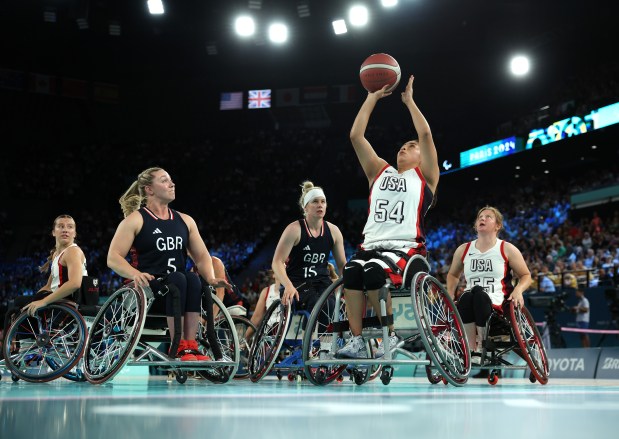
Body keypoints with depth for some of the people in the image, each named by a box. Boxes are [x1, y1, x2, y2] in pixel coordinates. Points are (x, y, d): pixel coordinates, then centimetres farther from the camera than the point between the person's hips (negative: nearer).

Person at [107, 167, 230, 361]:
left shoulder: (185, 221, 16)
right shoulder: (135, 220, 1)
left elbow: (202, 256, 14)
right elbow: (113, 258, -6)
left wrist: (211, 278, -7)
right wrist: (135, 274, -26)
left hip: (177, 287, 4)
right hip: (147, 288, -4)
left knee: (192, 278, -30)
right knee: (177, 279, -34)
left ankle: (190, 346, -35)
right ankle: (178, 348, -36)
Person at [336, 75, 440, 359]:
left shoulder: (425, 176, 13)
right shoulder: (380, 171, 24)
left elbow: (425, 134, -1)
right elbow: (356, 136, 17)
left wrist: (409, 100, 8)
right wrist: (372, 98, 17)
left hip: (406, 248, -4)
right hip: (372, 245, 4)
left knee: (374, 272, -35)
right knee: (351, 272, -30)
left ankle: (394, 336, -20)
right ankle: (357, 341, -27)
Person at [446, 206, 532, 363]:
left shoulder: (507, 249, 8)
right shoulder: (463, 250, 15)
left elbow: (526, 276, 12)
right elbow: (453, 275, 30)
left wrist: (518, 290, -10)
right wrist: (450, 296, 12)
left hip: (498, 305, -2)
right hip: (469, 306, 2)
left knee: (478, 292, -37)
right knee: (466, 297, -36)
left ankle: (483, 347, -31)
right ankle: (471, 350, -34)